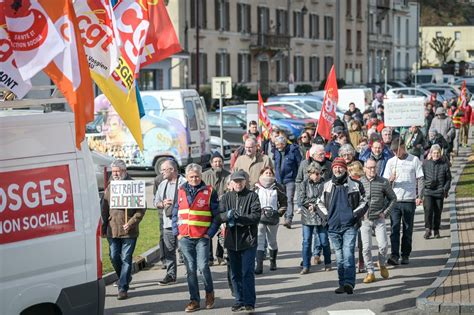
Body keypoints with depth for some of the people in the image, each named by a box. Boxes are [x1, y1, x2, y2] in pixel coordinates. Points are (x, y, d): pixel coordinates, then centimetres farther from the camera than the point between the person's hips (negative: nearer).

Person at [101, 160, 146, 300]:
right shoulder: (109, 187, 11)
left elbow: (141, 209, -5)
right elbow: (104, 209, 17)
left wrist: (131, 223, -16)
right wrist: (104, 228, 11)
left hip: (129, 230, -5)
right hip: (113, 230, 5)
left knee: (126, 259, -2)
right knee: (114, 258, 8)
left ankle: (123, 288, 1)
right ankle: (125, 278, 32)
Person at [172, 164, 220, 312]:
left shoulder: (209, 192, -1)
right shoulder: (181, 191, 10)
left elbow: (216, 215, 0)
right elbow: (175, 213, 14)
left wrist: (210, 233, -8)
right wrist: (177, 232, 4)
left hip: (202, 237, -3)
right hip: (185, 237, 3)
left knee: (203, 266, -10)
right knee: (190, 269, 5)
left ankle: (209, 292, 16)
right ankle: (194, 300, 12)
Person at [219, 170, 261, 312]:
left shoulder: (252, 196, -1)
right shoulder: (226, 197, 11)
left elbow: (256, 215, -11)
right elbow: (219, 215, 3)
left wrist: (238, 218, -20)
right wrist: (228, 215, -19)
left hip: (248, 239, -4)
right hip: (232, 240, 4)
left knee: (247, 272, -7)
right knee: (235, 273, 10)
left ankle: (249, 302, -2)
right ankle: (239, 300, 18)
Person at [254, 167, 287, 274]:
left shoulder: (278, 188, 2)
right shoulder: (256, 187, 2)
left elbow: (284, 203, 8)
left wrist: (279, 213, -4)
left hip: (273, 218, 1)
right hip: (259, 218, -1)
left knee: (272, 241, 15)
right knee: (259, 242, -10)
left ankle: (273, 262, 34)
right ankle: (259, 265, -14)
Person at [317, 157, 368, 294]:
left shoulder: (355, 185, 4)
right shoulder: (327, 186, 11)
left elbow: (364, 202, 11)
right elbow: (320, 203, 22)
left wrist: (355, 214, -1)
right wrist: (327, 216, 9)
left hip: (349, 226, -3)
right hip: (333, 227, 3)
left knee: (348, 253, -17)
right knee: (339, 257, 7)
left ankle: (349, 282, -23)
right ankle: (343, 284, 12)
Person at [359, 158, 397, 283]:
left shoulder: (383, 182, 0)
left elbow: (393, 198, 9)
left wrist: (385, 213, 1)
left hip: (379, 219, 0)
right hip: (364, 220, 0)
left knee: (383, 245, -6)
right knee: (366, 247, -4)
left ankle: (382, 264, 23)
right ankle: (370, 272, 7)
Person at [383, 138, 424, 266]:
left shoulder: (414, 160, 2)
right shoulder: (391, 162, 8)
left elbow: (420, 179, 2)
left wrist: (419, 196, -7)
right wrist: (390, 180, -14)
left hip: (409, 200, -1)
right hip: (394, 200, 1)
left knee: (408, 230, 5)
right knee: (394, 229, -7)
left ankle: (405, 255, 13)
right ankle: (394, 255, -11)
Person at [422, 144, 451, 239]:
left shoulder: (444, 164, 3)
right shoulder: (425, 163, 2)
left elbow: (448, 178, 10)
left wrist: (445, 189, 1)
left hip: (439, 192, 1)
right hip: (428, 191, -1)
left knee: (438, 212, 5)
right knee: (428, 210, -15)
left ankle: (436, 230, 18)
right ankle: (428, 229, -8)